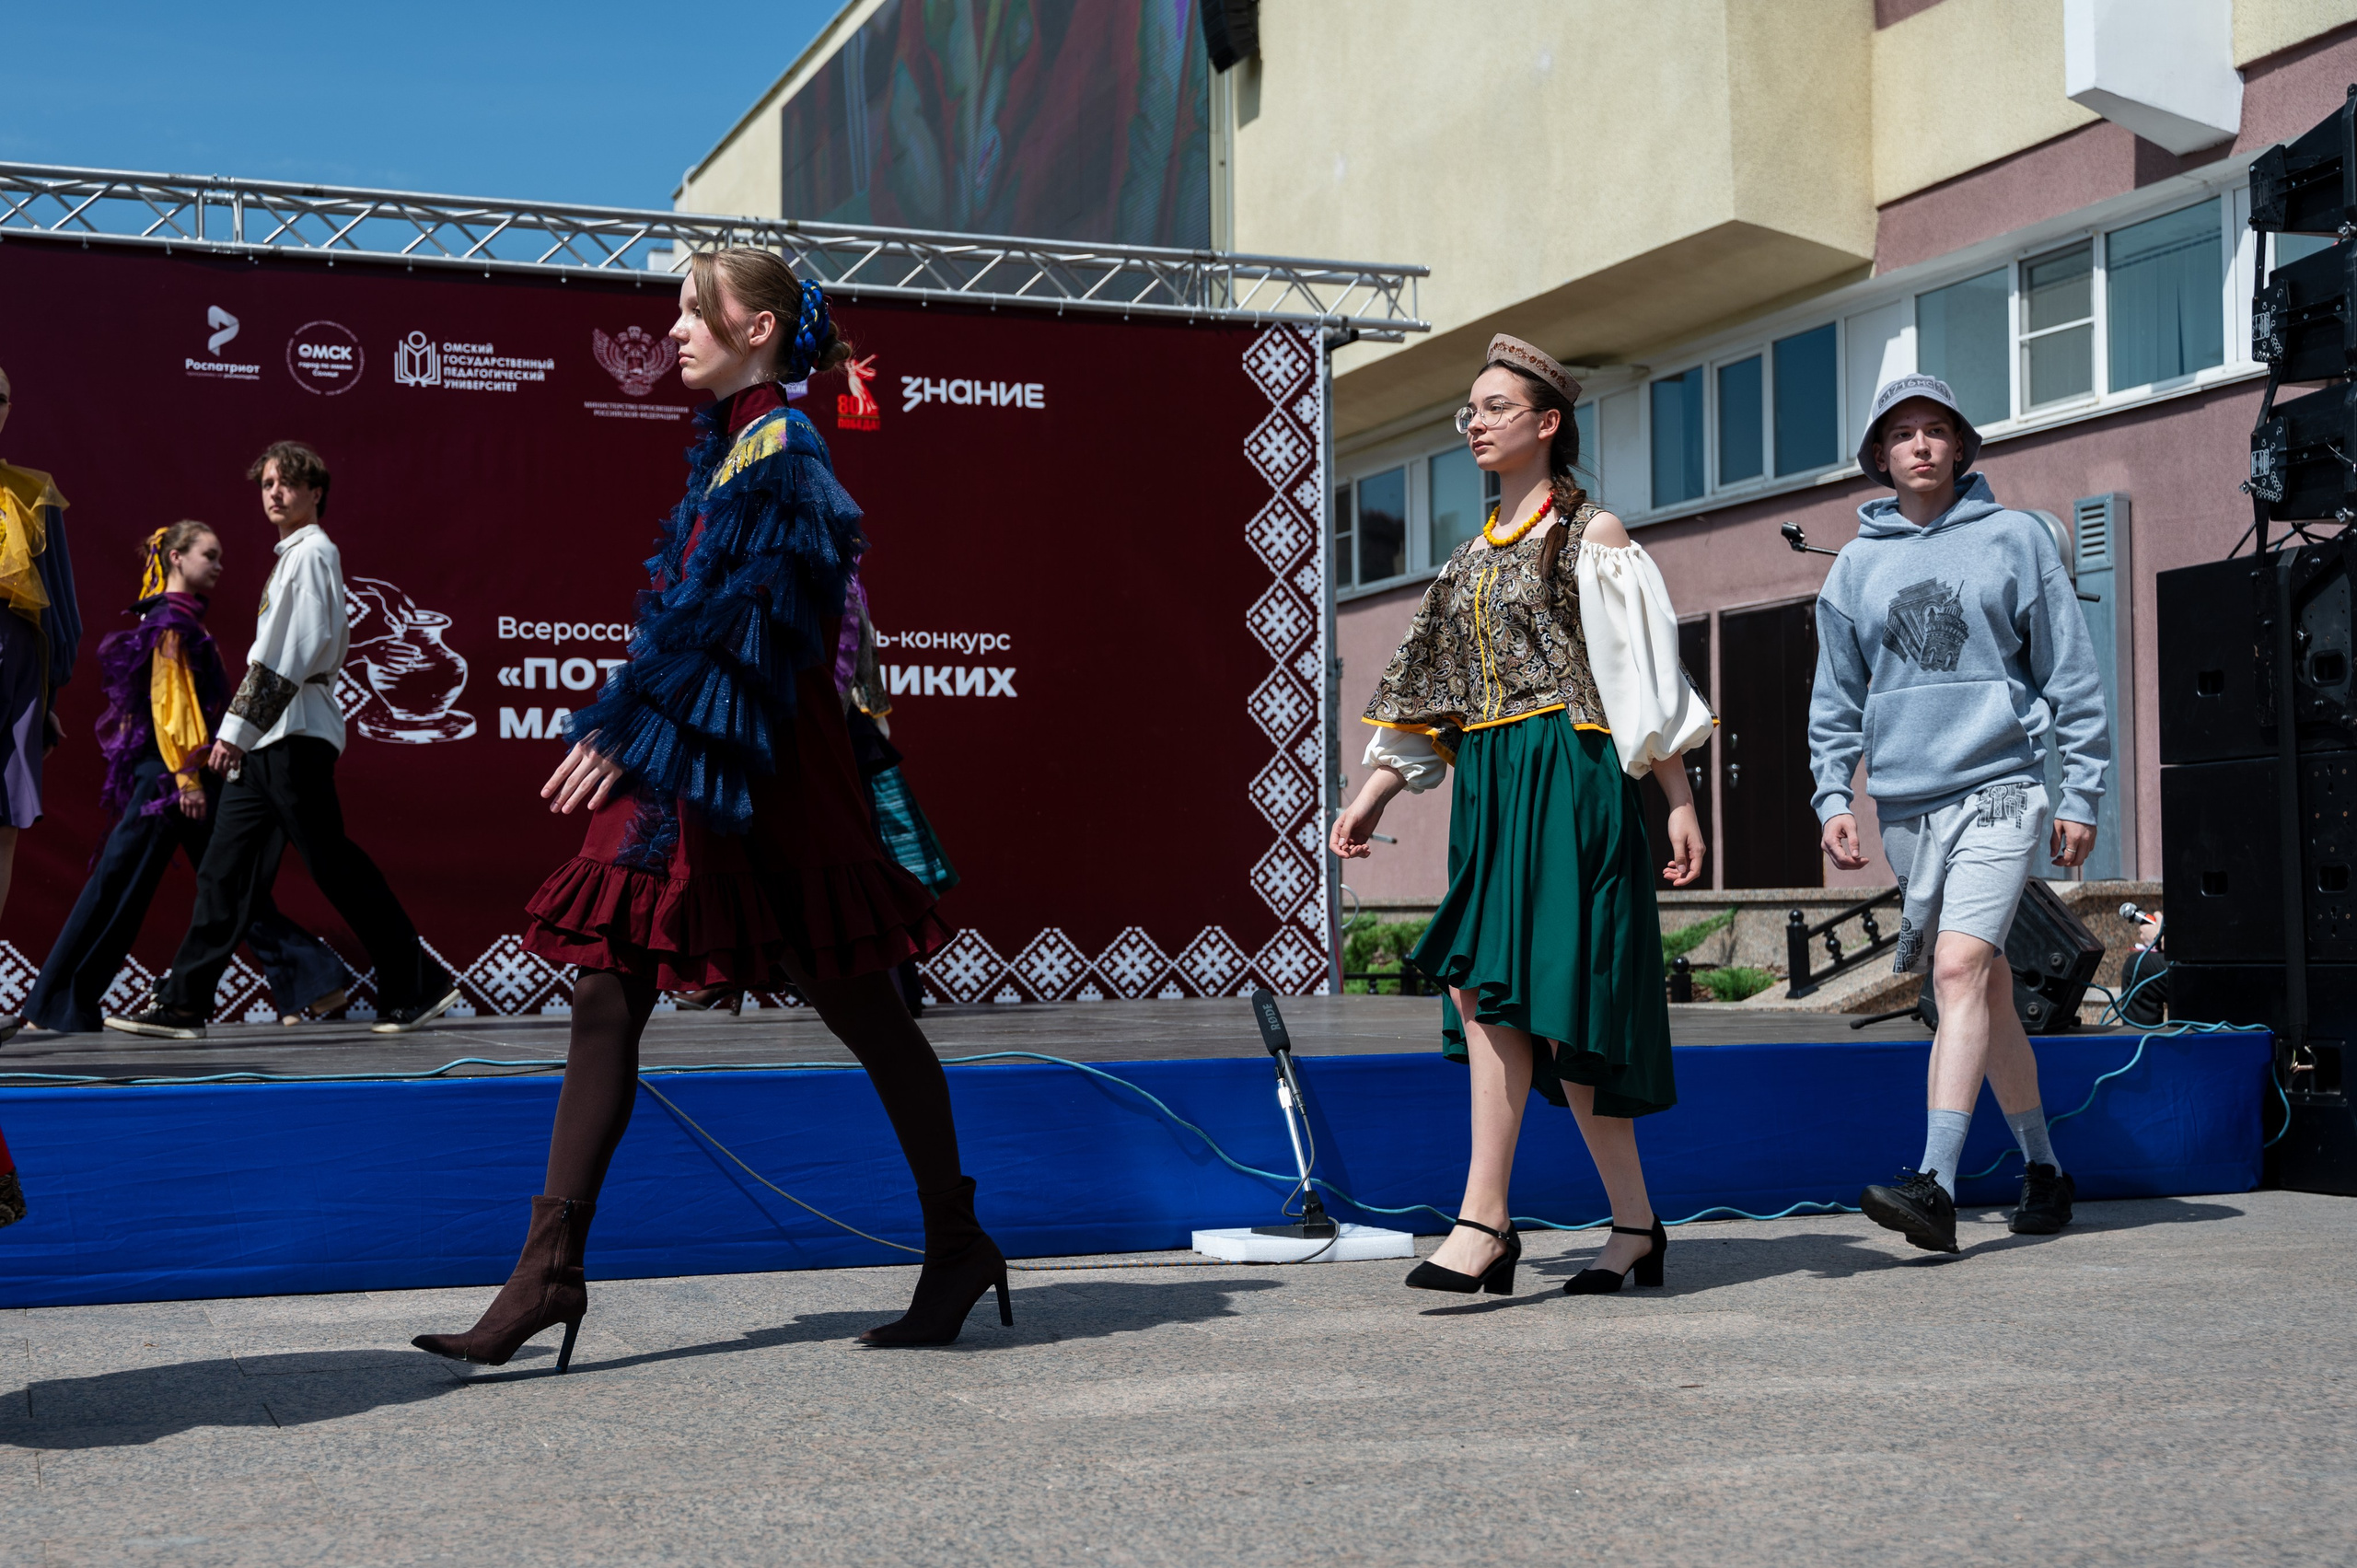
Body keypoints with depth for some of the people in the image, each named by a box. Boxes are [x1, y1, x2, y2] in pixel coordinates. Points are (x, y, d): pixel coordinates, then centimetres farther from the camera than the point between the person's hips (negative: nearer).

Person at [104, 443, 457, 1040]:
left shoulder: (310, 553, -7)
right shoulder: (297, 555, 22)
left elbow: (287, 653, -16)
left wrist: (237, 729, -17)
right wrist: (239, 735, 22)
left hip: (295, 735, -10)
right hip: (269, 740, 10)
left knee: (333, 863, -8)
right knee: (226, 868, 5)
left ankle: (419, 985, -2)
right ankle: (182, 1004, 5)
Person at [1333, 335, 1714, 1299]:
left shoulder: (1591, 535, -1)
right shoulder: (1476, 554, 19)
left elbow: (1645, 678, -5)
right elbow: (1429, 694, 20)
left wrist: (1679, 801, -10)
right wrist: (1374, 794, 13)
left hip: (1564, 778, -7)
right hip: (1488, 786, 7)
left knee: (1495, 985, -14)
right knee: (1519, 1002, 3)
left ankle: (1483, 1221, -11)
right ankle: (1636, 1228, 11)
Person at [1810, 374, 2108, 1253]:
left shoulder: (2014, 539, 4)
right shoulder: (1855, 567, 12)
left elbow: (2070, 674, 4)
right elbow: (1837, 700, 16)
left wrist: (2082, 794, -1)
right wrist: (1833, 800, 3)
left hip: (1998, 790, -4)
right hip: (1905, 804, 4)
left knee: (1961, 970, -19)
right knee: (1986, 992, 10)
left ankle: (1936, 1187, -26)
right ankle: (2043, 1169, 23)